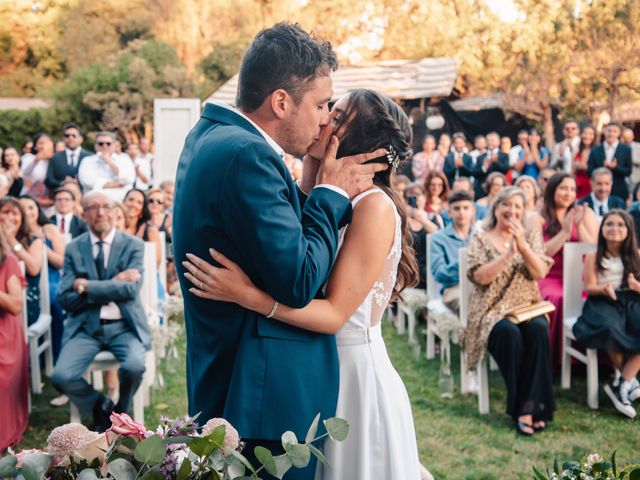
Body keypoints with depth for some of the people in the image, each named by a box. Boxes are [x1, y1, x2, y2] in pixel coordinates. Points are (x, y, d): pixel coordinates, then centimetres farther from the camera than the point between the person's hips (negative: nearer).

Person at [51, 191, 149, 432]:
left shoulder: (133, 245, 3)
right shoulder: (73, 249, 7)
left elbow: (131, 289, -11)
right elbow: (65, 299, -3)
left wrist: (86, 286, -10)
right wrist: (112, 285, -11)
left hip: (124, 326, -1)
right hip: (86, 327, 1)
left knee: (134, 366, -30)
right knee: (61, 376, -23)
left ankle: (120, 410, 5)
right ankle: (101, 406, 9)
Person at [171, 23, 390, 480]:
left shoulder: (211, 135, 8)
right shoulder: (246, 154, -23)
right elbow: (298, 283, -23)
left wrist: (309, 189, -1)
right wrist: (331, 193, -11)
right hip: (265, 395, -10)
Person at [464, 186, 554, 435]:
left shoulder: (531, 234, 12)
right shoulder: (480, 238, 5)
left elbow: (540, 272, -3)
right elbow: (481, 277, -10)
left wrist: (522, 245, -16)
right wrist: (509, 253, -18)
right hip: (492, 310, -2)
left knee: (539, 330, -32)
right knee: (509, 333, -35)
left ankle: (529, 406, -26)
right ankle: (526, 407, -23)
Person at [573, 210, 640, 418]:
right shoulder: (593, 257, 6)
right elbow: (589, 288, -1)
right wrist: (604, 288, -24)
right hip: (603, 303, -2)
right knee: (612, 329, -36)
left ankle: (621, 385, -22)